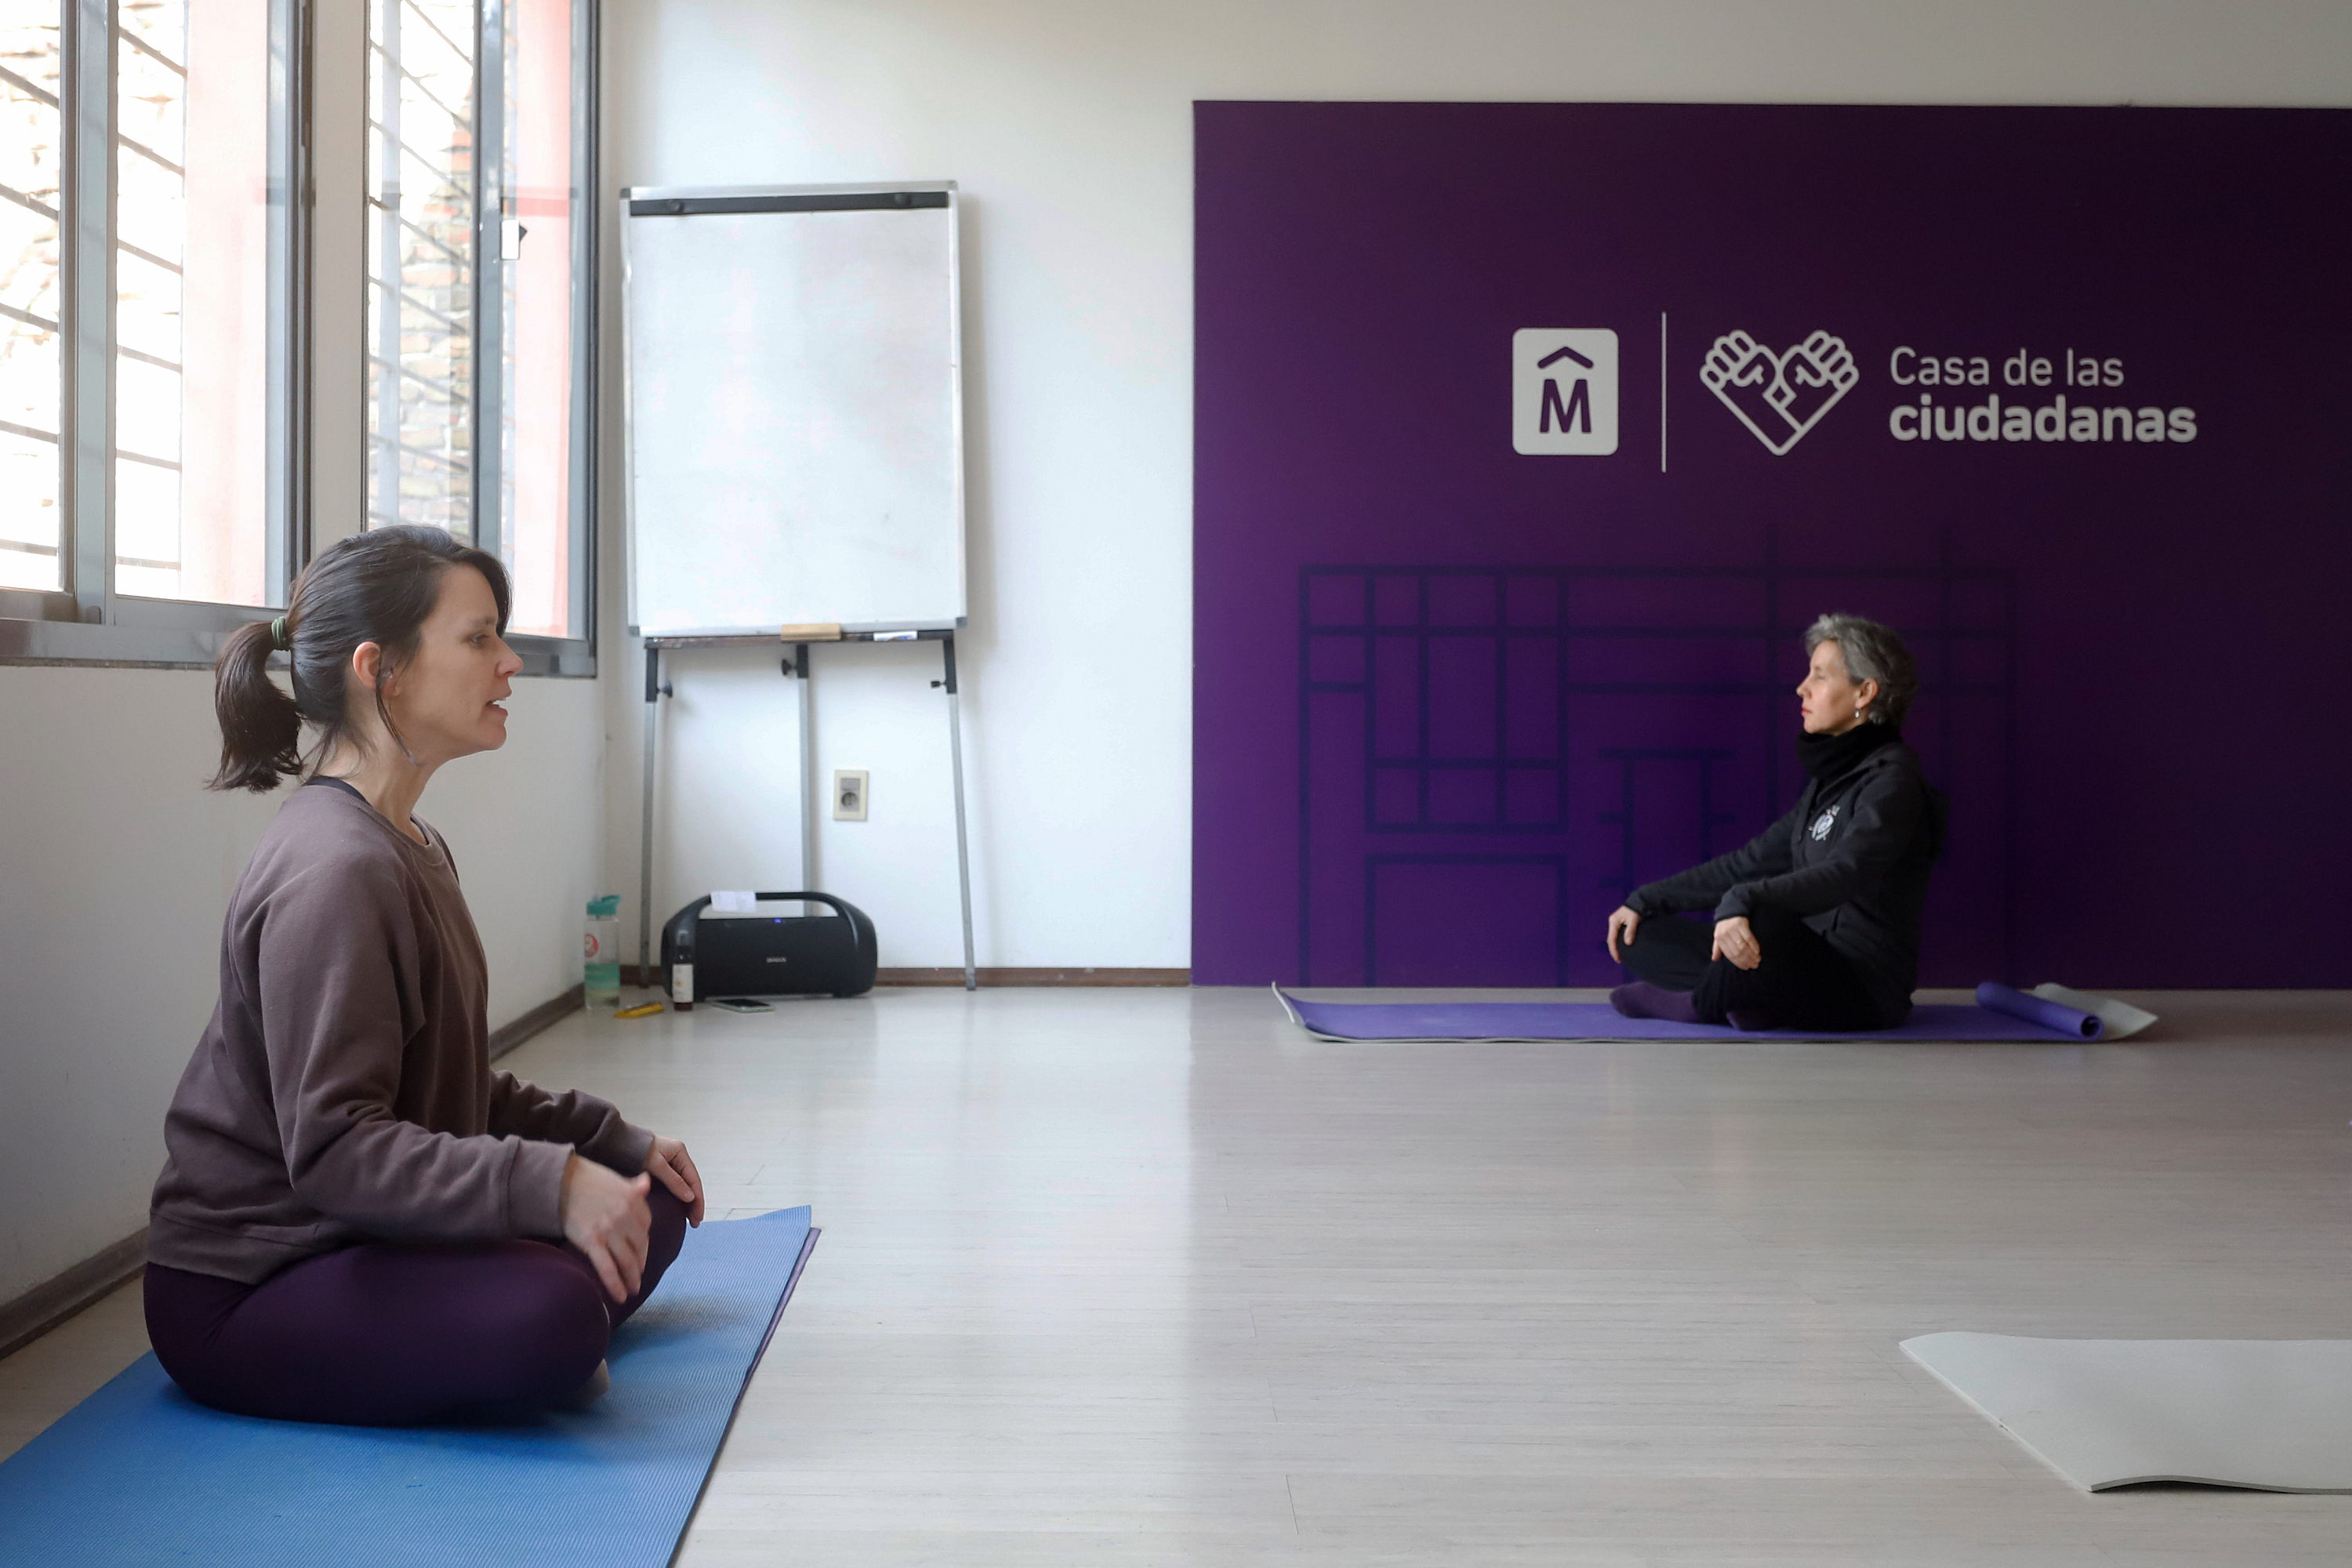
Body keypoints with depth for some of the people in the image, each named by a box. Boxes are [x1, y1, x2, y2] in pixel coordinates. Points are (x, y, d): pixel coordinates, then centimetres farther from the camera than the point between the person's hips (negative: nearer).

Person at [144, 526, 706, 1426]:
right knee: (554, 1314, -33)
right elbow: (333, 1145, -29)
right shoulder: (335, 869, -22)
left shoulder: (410, 847, 12)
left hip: (368, 1239, 10)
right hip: (241, 1292, -10)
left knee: (651, 1203, 8)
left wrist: (616, 1142, 10)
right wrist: (549, 1182, -35)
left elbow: (455, 1088, 17)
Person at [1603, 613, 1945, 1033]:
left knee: (1764, 925, -40)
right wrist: (1647, 900, 15)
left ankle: (1700, 1003, -10)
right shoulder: (1832, 780, 17)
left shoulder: (1892, 778, -12)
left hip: (1864, 986, -9)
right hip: (1816, 970, 9)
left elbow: (1842, 874, -29)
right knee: (1637, 933, 4)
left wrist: (1744, 902, -46)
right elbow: (1753, 860, 20)